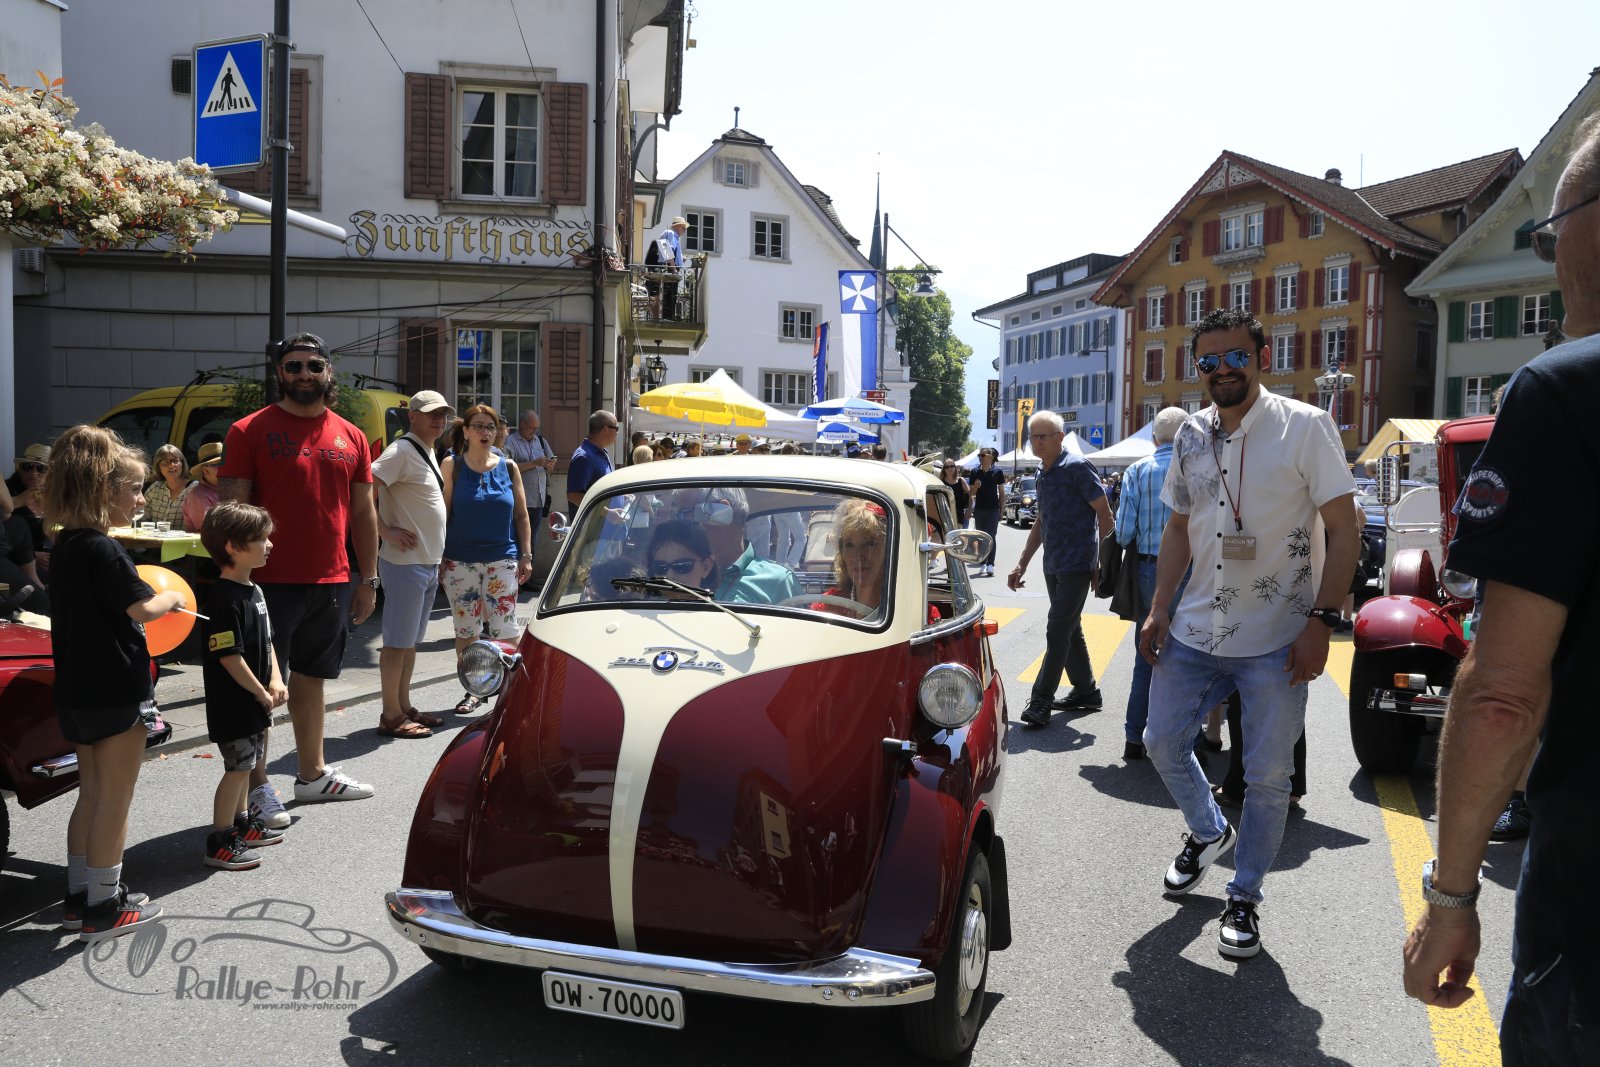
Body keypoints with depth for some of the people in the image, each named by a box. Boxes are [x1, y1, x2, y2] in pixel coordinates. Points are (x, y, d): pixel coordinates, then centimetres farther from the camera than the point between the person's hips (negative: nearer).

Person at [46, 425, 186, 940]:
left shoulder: (65, 545, 8)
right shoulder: (104, 550, -19)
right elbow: (142, 609, -23)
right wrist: (173, 596, -5)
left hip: (76, 692, 9)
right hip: (115, 693, -9)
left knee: (91, 794, 18)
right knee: (115, 800, 2)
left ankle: (80, 897, 27)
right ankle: (104, 910, 10)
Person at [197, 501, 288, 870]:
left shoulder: (253, 591, 9)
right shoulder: (224, 598, -22)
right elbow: (228, 656, -24)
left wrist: (275, 680, 5)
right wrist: (261, 693, -16)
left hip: (254, 701, 10)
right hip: (233, 702, -10)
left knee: (245, 763, 20)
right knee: (238, 767, -3)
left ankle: (242, 823, 34)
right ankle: (219, 843, 6)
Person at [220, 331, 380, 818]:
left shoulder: (351, 437, 10)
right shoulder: (250, 431, -4)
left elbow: (362, 512, 14)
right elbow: (231, 509, -7)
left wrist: (368, 579, 12)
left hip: (330, 583, 5)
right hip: (269, 582, -5)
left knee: (310, 678, 17)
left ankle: (313, 773, 29)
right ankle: (256, 787, 12)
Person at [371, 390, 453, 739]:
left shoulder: (428, 453, 16)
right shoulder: (402, 451, -13)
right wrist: (386, 531, -21)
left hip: (429, 563, 10)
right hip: (405, 563, -10)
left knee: (411, 640, 15)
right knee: (398, 641, -3)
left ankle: (404, 708, 24)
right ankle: (391, 717, 3)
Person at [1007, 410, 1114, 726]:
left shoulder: (1076, 468, -12)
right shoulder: (1042, 474, 13)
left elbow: (1104, 514, -12)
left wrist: (1105, 561, -13)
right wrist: (1021, 564, 19)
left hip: (1076, 565, -9)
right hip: (1053, 566, 9)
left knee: (1057, 632, -9)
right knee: (1070, 630, 15)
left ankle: (1041, 701, -6)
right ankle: (1086, 692, 27)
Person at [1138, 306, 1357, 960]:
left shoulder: (1305, 427, -8)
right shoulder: (1190, 436, 7)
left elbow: (1344, 528, -9)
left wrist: (1321, 620, -17)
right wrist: (1159, 610, 8)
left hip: (1276, 641, -5)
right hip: (1194, 632, 5)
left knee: (1267, 776, 3)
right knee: (1162, 742, 12)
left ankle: (1244, 898, 23)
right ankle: (1208, 832, 40)